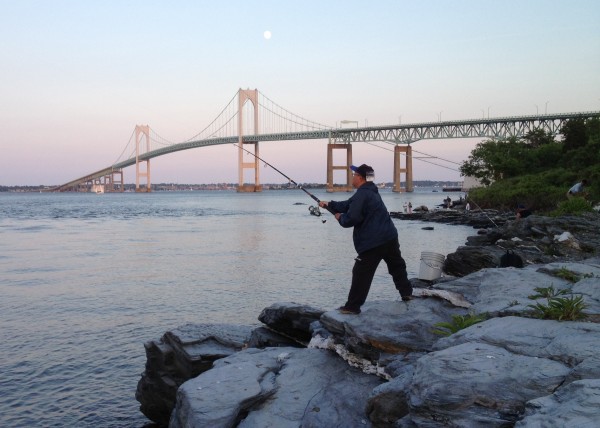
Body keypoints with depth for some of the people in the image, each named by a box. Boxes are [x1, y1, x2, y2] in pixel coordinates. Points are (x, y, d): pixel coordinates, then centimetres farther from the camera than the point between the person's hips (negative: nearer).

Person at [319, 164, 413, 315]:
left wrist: (340, 218, 2)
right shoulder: (371, 192, 18)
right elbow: (348, 205, 22)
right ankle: (406, 293, 34)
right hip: (390, 238, 10)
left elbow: (352, 218, -19)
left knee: (361, 275, -4)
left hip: (372, 243, -9)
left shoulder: (362, 194, -15)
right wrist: (329, 205, 20)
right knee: (397, 266, 23)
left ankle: (352, 306, -2)